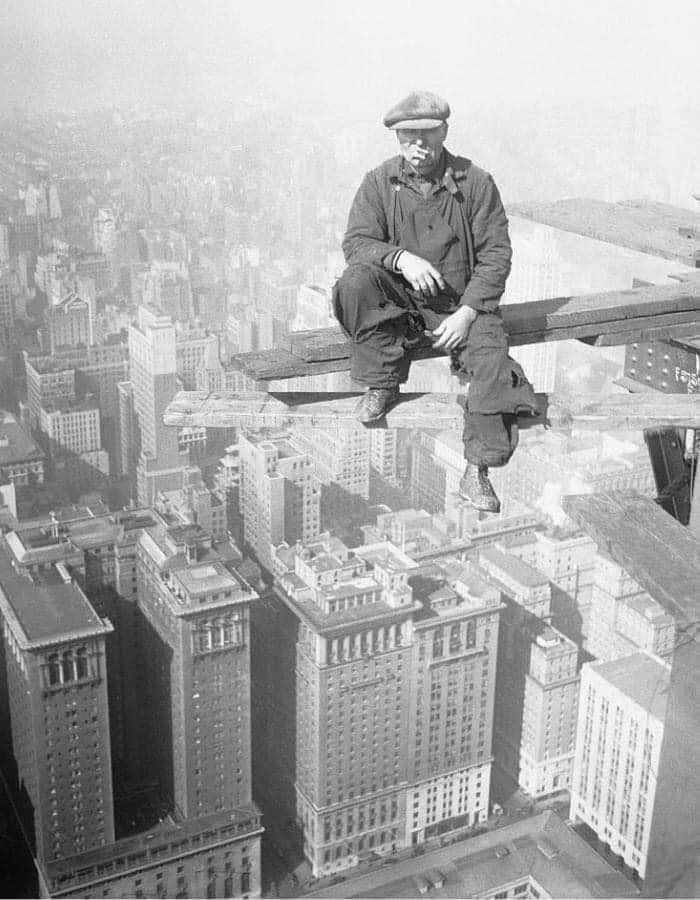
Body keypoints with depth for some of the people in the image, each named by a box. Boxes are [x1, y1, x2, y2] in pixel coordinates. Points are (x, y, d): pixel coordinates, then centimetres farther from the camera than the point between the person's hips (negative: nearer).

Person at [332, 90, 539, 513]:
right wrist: (400, 257, -27)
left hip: (462, 303, -1)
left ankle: (477, 471, -20)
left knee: (493, 358, -26)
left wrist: (467, 312, -16)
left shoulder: (475, 183, -3)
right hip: (398, 300, 1)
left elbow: (496, 255, -5)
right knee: (355, 282, -27)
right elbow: (355, 241, -6)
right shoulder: (379, 182, 1)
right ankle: (382, 385, -12)